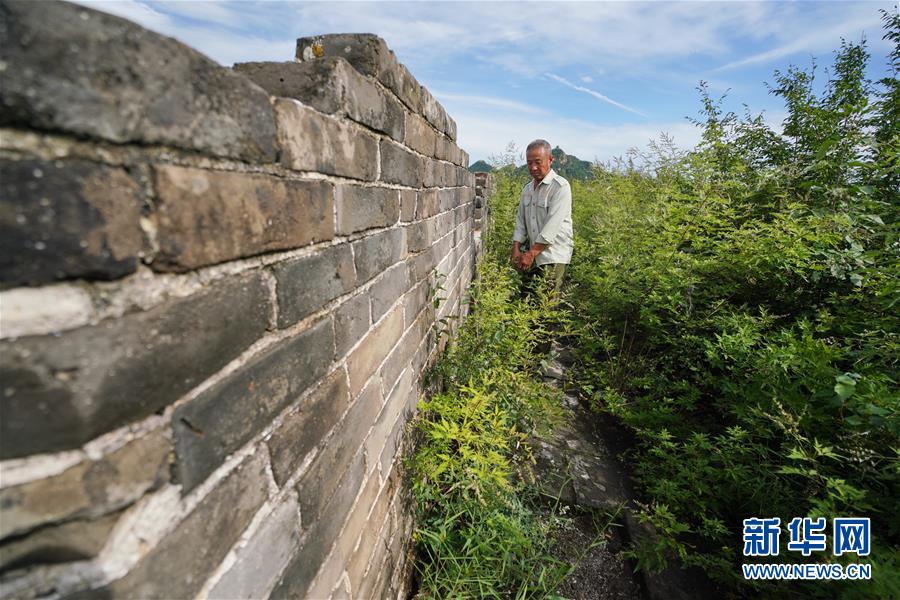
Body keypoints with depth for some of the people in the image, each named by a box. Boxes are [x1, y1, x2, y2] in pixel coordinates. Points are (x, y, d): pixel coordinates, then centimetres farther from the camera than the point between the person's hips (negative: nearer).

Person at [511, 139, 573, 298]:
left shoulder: (560, 187, -11)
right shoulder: (527, 188, 13)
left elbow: (552, 225, -19)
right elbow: (520, 220, 12)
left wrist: (531, 253, -21)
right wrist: (516, 249, -1)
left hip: (553, 256, -7)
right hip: (531, 253, 7)